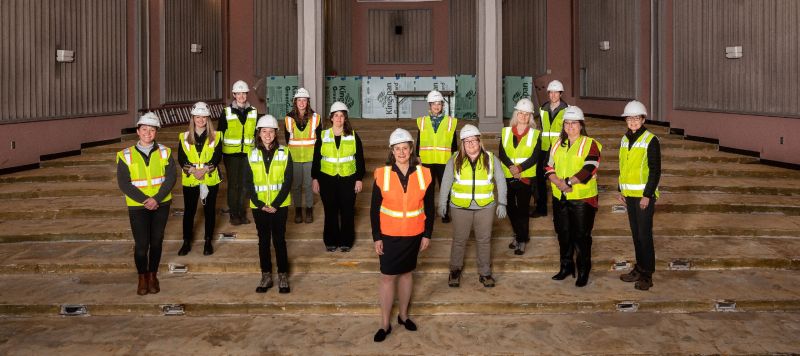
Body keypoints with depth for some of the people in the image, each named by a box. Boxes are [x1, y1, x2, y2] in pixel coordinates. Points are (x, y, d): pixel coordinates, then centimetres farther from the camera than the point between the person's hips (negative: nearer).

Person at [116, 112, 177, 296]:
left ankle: (153, 276, 26)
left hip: (161, 205, 1)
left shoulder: (164, 152, 0)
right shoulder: (126, 155, -3)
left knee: (156, 242, 9)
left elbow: (171, 178, -7)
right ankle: (142, 278, 18)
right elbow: (124, 184, -8)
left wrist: (156, 199, -18)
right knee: (141, 244, -2)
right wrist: (145, 200, -17)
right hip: (138, 206, -1)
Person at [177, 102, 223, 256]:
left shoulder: (216, 136, 1)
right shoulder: (184, 137, 4)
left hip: (210, 179, 0)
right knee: (189, 211, 6)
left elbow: (217, 157, -7)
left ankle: (208, 242, 20)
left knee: (209, 210, 7)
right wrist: (192, 170, -19)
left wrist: (205, 169, -20)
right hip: (190, 180, 1)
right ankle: (186, 242, 18)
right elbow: (181, 158, -3)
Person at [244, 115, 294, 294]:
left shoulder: (284, 153, -3)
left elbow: (288, 181, -5)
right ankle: (266, 276, 19)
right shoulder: (252, 155, 1)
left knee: (279, 240, 3)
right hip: (259, 206, 2)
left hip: (280, 205, -1)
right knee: (263, 240, 9)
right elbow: (248, 182, 0)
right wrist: (260, 204, -11)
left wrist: (276, 204, -13)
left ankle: (283, 277, 13)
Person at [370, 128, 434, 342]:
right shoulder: (382, 174, -9)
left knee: (406, 273, 14)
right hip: (389, 235, -1)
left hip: (414, 235, 2)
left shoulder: (423, 174, -4)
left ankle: (403, 315, 31)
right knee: (388, 276, 1)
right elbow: (374, 209, -4)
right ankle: (385, 324, 11)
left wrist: (427, 234, 1)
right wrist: (376, 237, -6)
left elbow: (429, 207, 3)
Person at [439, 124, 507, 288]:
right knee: (459, 240, 9)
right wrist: (442, 203, 3)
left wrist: (502, 203, -1)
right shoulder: (454, 160, -2)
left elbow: (500, 181, 3)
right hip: (460, 207, 0)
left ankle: (485, 273, 22)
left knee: (484, 240, 9)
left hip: (485, 207, 1)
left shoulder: (491, 159, -1)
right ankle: (455, 270, 27)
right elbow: (446, 183, 3)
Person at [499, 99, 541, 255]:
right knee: (510, 207, 10)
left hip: (526, 176, -3)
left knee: (523, 208, -2)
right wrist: (512, 167, -20)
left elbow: (535, 157, -8)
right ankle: (519, 234, 30)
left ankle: (522, 240, 10)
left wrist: (519, 168, -21)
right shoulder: (506, 132, 7)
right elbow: (502, 154, -3)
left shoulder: (535, 134, 1)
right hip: (508, 176, 3)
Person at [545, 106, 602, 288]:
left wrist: (568, 181, -22)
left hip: (582, 198, -5)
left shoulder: (590, 144, -6)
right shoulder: (557, 145, 12)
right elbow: (549, 168, 6)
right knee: (563, 234, 15)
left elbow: (588, 170, -17)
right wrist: (559, 183, -13)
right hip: (560, 197, 5)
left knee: (582, 236, 1)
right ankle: (566, 267, 30)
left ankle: (583, 271, 14)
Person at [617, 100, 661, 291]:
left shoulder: (651, 140, -10)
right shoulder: (625, 140, 10)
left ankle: (647, 275, 3)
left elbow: (655, 170, -12)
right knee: (636, 233, 13)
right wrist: (621, 190, 12)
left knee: (645, 234, -4)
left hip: (644, 195, -6)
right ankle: (639, 268, 23)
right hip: (629, 194, 7)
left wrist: (647, 195, -16)